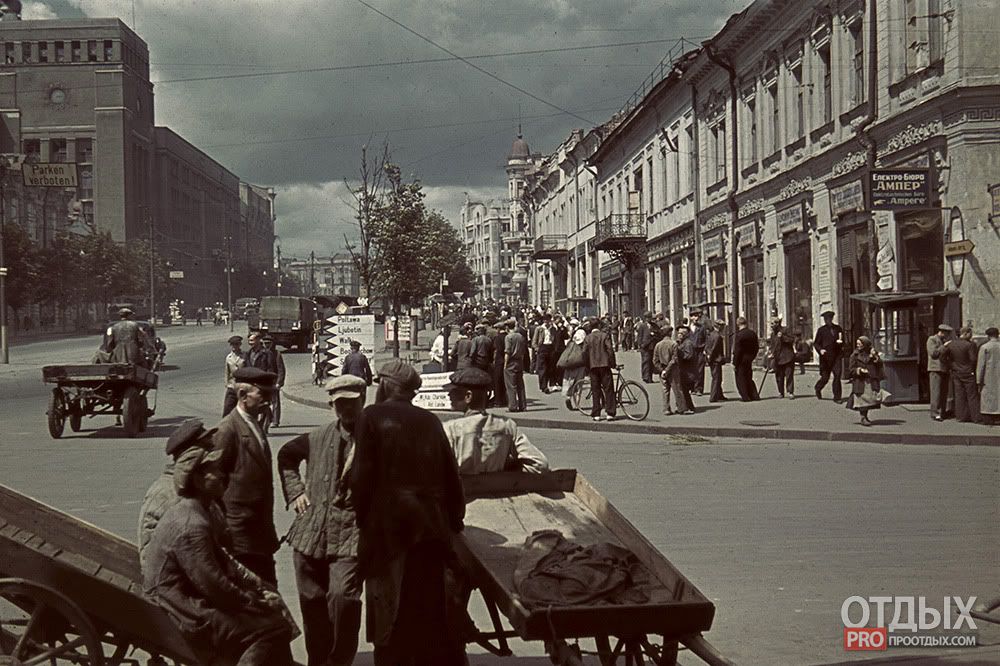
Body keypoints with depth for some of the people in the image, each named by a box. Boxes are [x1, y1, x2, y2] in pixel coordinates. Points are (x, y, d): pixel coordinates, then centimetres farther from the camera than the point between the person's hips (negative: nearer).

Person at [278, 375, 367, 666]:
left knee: (343, 598, -18)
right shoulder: (320, 437, 10)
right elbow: (286, 454, 28)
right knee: (312, 602, 11)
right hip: (310, 535, 5)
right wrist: (294, 491, 17)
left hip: (351, 536, -5)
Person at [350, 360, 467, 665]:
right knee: (435, 614, 12)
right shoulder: (430, 421, 7)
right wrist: (454, 520, 15)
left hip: (389, 528, -4)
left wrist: (364, 520, 1)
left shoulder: (372, 417, -4)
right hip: (433, 528, 4)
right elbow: (451, 477, 6)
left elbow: (362, 476, -10)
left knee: (391, 616, 3)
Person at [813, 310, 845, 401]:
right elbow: (816, 343, 3)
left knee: (837, 376, -8)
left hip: (836, 356, 2)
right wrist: (820, 350, -16)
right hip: (826, 357, -2)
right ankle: (818, 389, 34)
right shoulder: (821, 330, 3)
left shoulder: (838, 329, 11)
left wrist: (840, 342, -3)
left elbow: (842, 341, 21)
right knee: (825, 377, 3)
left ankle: (837, 397, -1)